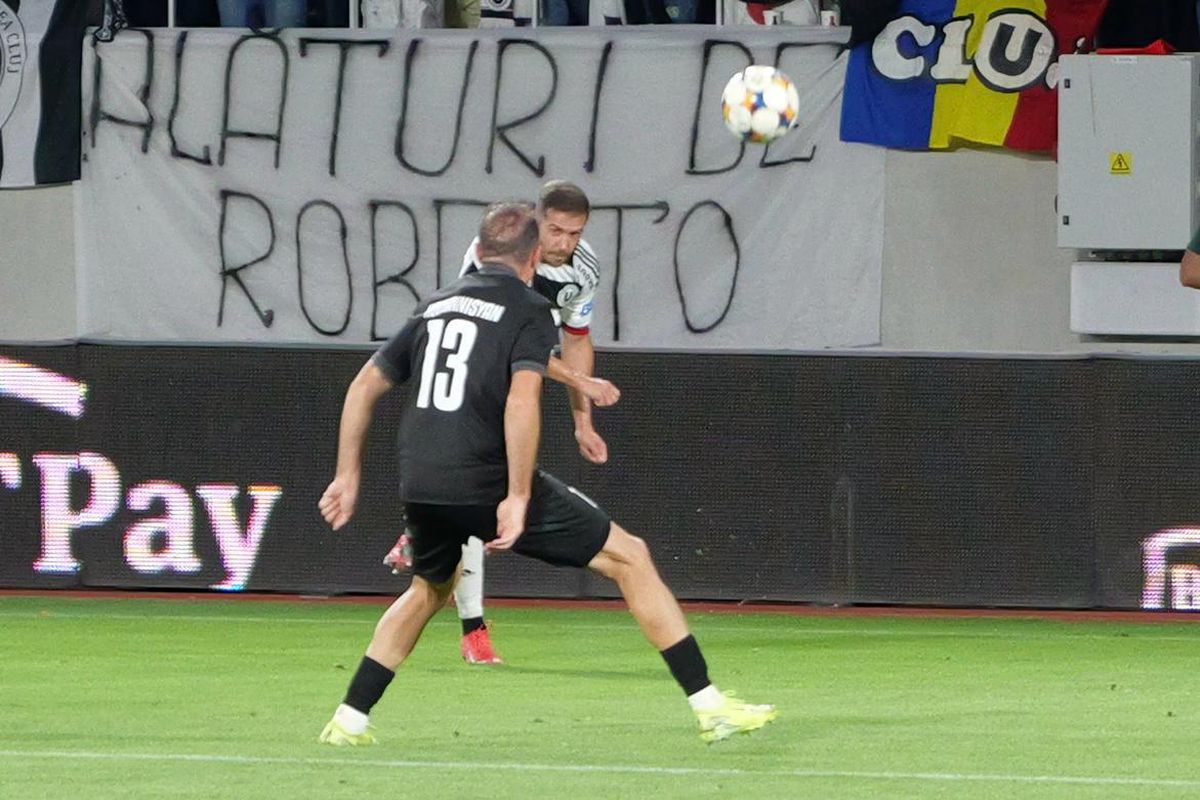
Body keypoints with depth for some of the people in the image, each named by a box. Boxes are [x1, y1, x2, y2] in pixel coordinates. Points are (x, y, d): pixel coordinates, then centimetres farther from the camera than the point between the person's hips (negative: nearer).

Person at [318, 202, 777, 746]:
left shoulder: (435, 306, 19)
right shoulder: (528, 310, -1)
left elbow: (364, 387, 21)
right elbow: (521, 401, -17)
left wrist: (349, 476, 27)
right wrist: (518, 497, -17)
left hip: (419, 490, 6)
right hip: (487, 484, -6)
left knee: (428, 590, 34)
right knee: (630, 557, 4)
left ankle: (348, 721, 26)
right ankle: (709, 706, -1)